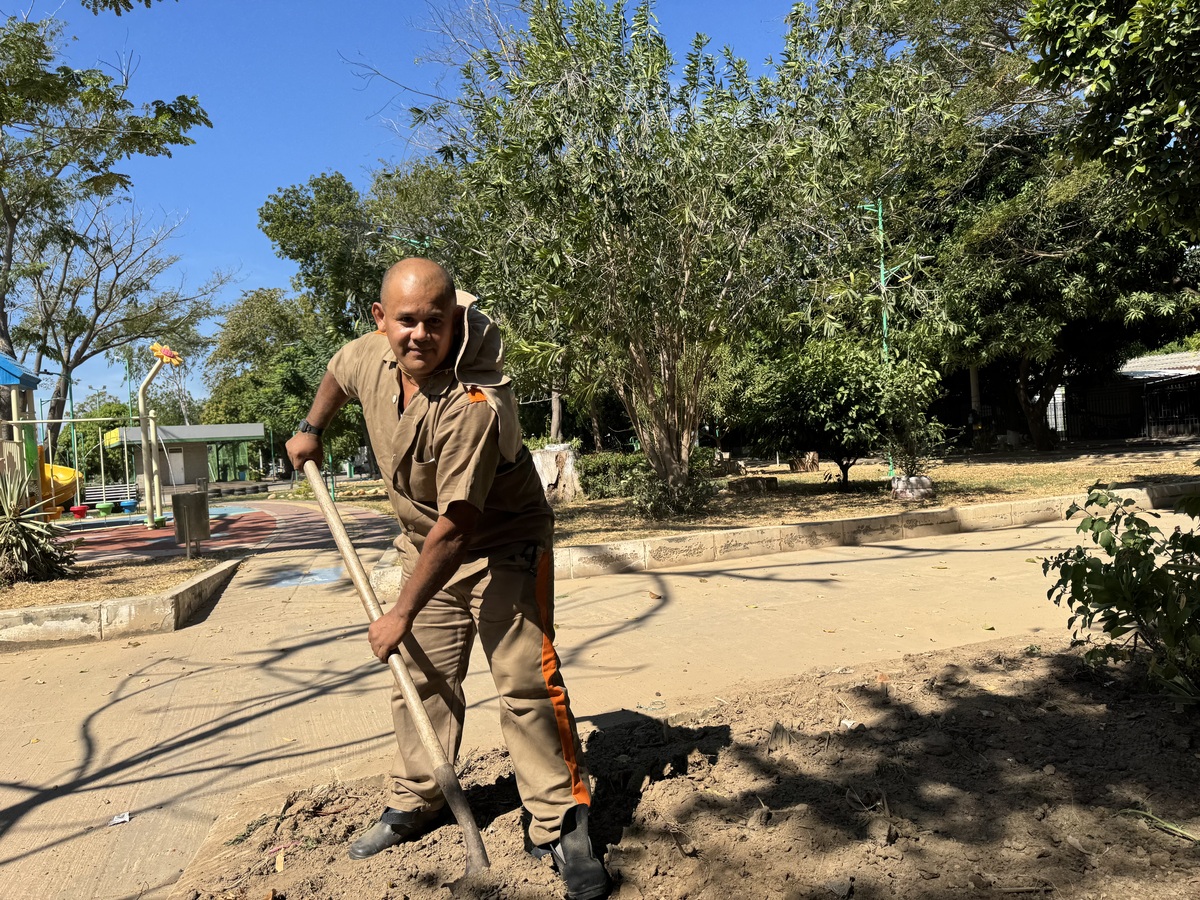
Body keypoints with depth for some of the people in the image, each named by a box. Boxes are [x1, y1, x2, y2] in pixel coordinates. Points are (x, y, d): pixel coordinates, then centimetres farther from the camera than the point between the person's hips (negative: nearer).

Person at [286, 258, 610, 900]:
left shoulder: (475, 405, -34)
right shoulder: (372, 355, -10)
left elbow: (455, 528, -31)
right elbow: (337, 372, 19)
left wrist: (402, 614, -23)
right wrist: (311, 430, 22)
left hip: (503, 544, -6)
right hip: (426, 542, 7)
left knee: (526, 681, -11)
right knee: (421, 679, 12)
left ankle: (562, 826, 2)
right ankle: (414, 804, 30)